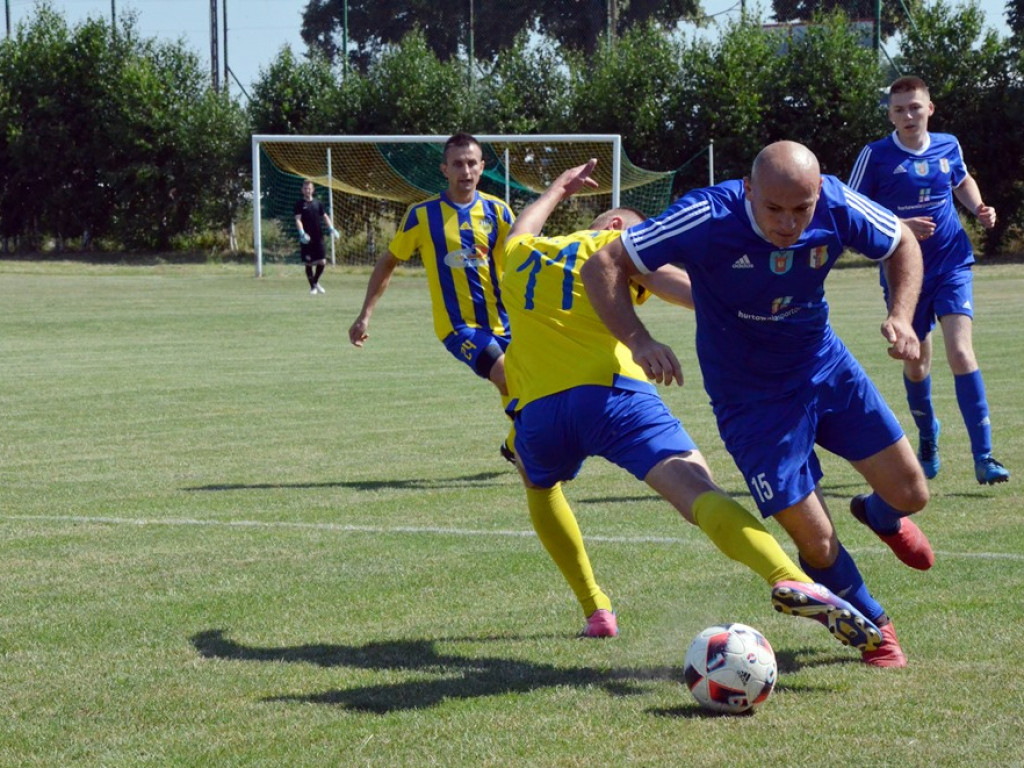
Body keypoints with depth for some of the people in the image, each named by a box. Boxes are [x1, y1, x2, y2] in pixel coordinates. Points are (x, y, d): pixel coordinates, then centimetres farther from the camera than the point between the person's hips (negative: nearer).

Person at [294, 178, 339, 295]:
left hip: (318, 237, 3)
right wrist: (302, 233, -25)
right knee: (309, 263, 0)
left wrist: (331, 228, -3)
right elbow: (298, 220, -9)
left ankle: (316, 282, 21)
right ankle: (312, 287, 14)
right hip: (306, 239, -3)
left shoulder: (318, 203, 11)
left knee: (322, 262, -3)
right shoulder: (299, 203, -1)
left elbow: (325, 217, 14)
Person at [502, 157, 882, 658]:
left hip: (538, 410, 4)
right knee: (696, 489, -19)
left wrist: (560, 188, 71)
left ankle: (595, 611, 27)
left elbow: (523, 226, 54)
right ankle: (789, 581, -45)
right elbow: (681, 287, -2)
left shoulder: (519, 255, 28)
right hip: (611, 392, -4)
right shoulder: (616, 245, 15)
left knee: (539, 485, 36)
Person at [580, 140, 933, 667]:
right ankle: (874, 628, 24)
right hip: (751, 399, -3)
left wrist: (901, 316, -16)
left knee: (910, 494, 4)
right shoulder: (708, 218, -30)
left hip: (826, 367, 4)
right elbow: (602, 267, -27)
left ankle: (880, 516, 44)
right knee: (816, 541, -6)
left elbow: (902, 245, 1)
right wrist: (638, 340, -42)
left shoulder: (838, 208, -20)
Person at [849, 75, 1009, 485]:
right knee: (915, 365, 9)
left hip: (952, 266, 1)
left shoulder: (948, 146, 2)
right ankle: (927, 441, 38)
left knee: (960, 351, -16)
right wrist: (900, 226, -20)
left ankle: (983, 457, -18)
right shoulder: (875, 156, -8)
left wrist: (978, 208, 4)